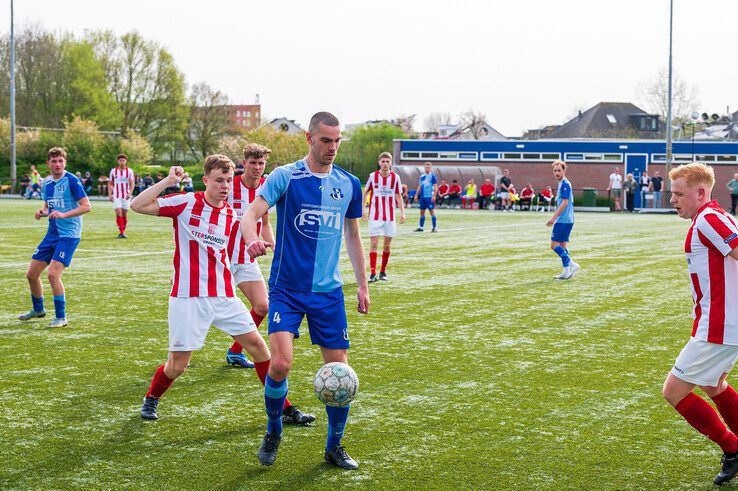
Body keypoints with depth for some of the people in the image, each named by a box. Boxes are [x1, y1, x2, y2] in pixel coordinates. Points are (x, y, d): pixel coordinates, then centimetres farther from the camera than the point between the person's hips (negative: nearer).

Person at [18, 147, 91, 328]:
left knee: (53, 274, -20)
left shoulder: (72, 181, -12)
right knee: (31, 274, 10)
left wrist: (64, 214, -28)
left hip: (69, 235, -8)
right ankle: (38, 309, 34)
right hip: (52, 234, 8)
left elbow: (86, 206, -17)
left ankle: (61, 317, -5)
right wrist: (42, 212, -1)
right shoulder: (47, 182, 9)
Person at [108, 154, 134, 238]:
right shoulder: (113, 171, 3)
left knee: (124, 214, 4)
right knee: (118, 213, -12)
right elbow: (110, 184, 8)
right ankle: (121, 232, -12)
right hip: (116, 196, -1)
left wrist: (130, 193, -17)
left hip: (126, 196, 1)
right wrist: (109, 195, -1)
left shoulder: (129, 171, 2)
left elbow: (131, 184, -1)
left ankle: (123, 232, 13)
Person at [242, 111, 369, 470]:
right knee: (280, 363, -18)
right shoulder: (285, 177, -6)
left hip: (329, 292, 4)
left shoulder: (350, 184, 6)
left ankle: (334, 447, 22)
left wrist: (362, 285, 15)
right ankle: (273, 431, 9)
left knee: (339, 371, 3)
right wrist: (253, 239, -39)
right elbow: (250, 214, -17)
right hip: (286, 289, -4)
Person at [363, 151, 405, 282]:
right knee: (374, 243, -9)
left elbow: (398, 195, 8)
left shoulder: (395, 177, 0)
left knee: (387, 244, 6)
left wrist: (402, 212, 0)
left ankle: (383, 271, 19)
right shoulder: (373, 176, -4)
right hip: (375, 215, -2)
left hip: (390, 216, 2)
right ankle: (373, 273, -10)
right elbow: (365, 192, 7)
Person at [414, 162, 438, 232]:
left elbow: (435, 187, -8)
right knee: (422, 211, 8)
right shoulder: (422, 176, 14)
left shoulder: (432, 176, -4)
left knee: (431, 211, -4)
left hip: (429, 197, -6)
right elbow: (419, 186, 20)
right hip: (422, 197, 6)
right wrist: (416, 195, 13)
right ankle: (421, 227, 14)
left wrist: (434, 196, -16)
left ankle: (434, 227, 1)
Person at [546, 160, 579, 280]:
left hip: (563, 220, -10)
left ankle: (572, 264, -13)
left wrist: (553, 217, -21)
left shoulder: (565, 184, -13)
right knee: (562, 245, 10)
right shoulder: (562, 184, 17)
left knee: (554, 244, -9)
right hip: (567, 220, 10)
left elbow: (564, 203, -20)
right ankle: (567, 271, 9)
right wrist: (555, 218, 23)